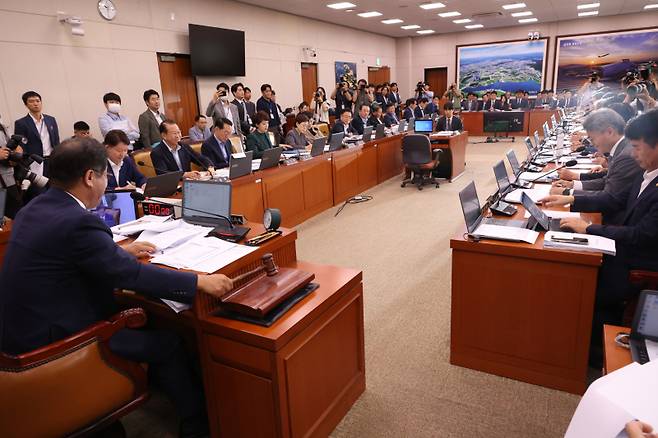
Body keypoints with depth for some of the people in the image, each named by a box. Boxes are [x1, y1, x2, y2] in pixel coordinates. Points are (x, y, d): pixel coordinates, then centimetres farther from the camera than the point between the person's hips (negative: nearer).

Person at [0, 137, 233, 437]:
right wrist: (201, 282, -23)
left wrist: (122, 251, 26)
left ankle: (158, 380, 37)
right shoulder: (77, 222, -26)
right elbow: (132, 275, -26)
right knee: (168, 342, 1)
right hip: (50, 342, -9)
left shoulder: (34, 209, 4)